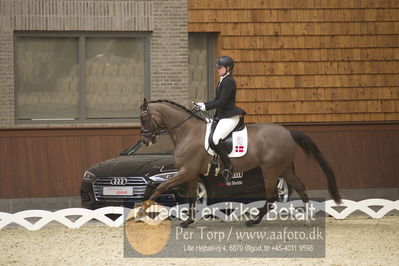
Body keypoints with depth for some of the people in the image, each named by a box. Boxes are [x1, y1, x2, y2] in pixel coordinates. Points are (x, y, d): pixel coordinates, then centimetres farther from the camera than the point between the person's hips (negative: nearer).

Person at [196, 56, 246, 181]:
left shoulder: (228, 81, -14)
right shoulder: (222, 81, 17)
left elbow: (222, 101, -20)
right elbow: (217, 100, 21)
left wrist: (206, 107, -17)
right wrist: (203, 104, 11)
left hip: (230, 117, -11)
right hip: (221, 116, 11)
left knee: (216, 139, -25)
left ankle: (228, 168, -18)